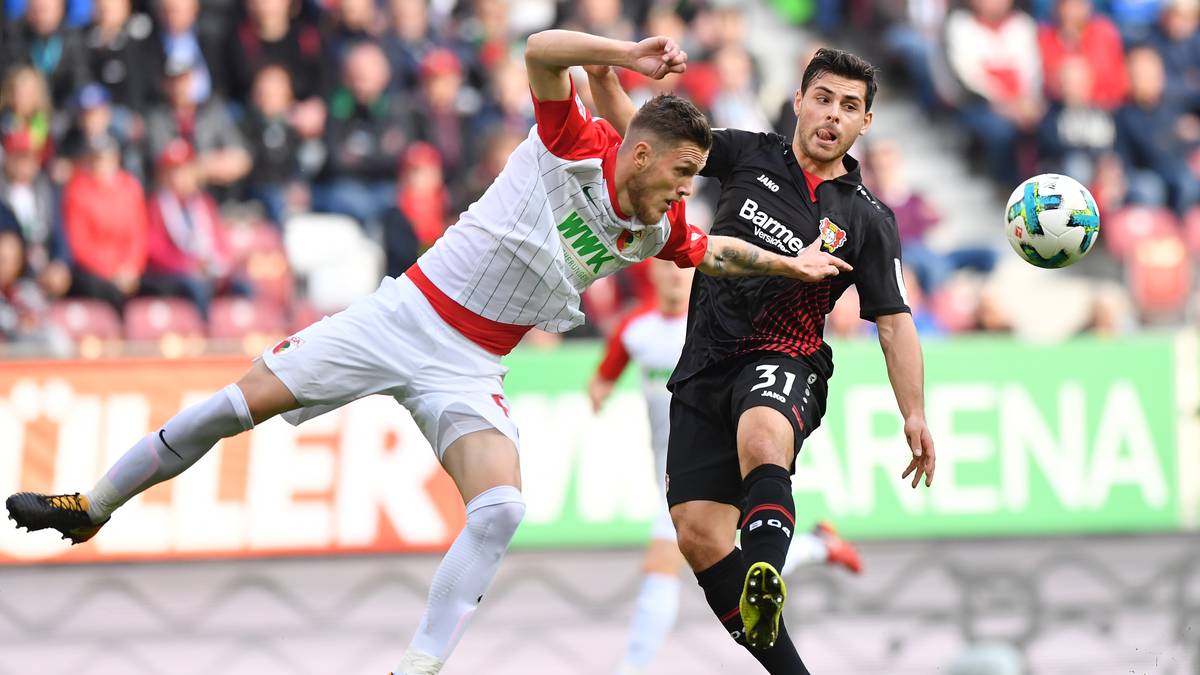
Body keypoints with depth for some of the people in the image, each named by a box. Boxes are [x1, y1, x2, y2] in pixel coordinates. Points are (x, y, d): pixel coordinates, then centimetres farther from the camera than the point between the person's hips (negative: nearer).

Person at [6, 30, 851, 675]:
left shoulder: (656, 228, 3)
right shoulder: (577, 143, -14)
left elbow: (712, 251, 25)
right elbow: (541, 51, -30)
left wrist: (788, 263, 18)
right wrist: (629, 54, -41)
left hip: (467, 371, 4)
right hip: (404, 316, -4)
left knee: (501, 509, -21)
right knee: (237, 406, -5)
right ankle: (91, 508, 14)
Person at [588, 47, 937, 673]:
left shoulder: (866, 219, 5)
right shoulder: (748, 156, 7)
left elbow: (893, 320, 7)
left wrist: (914, 414, -4)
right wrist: (604, 78, -10)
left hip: (783, 365, -3)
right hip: (706, 367, 3)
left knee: (762, 439, -40)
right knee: (698, 534, -9)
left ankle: (764, 586, -66)